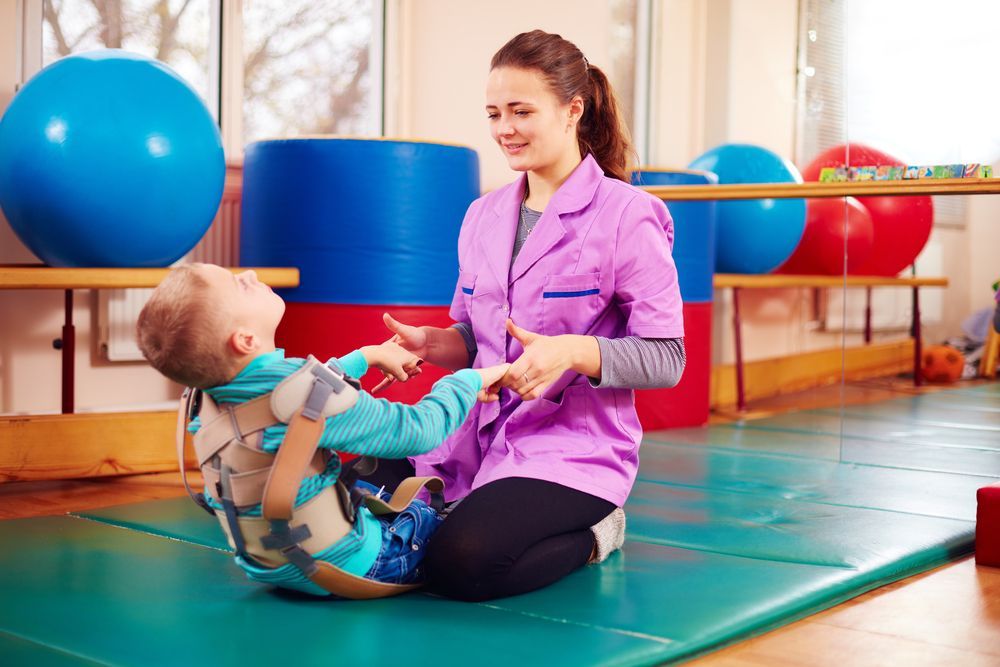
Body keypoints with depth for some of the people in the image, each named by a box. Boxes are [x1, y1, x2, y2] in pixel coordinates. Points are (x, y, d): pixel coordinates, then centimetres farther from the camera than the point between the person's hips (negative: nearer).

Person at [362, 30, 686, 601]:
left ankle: (592, 533, 1)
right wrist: (429, 343, -3)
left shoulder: (626, 215, -8)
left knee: (461, 563, -27)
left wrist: (573, 352, -27)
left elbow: (666, 358, -10)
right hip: (475, 431, 6)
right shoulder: (483, 217, 13)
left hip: (573, 443, -6)